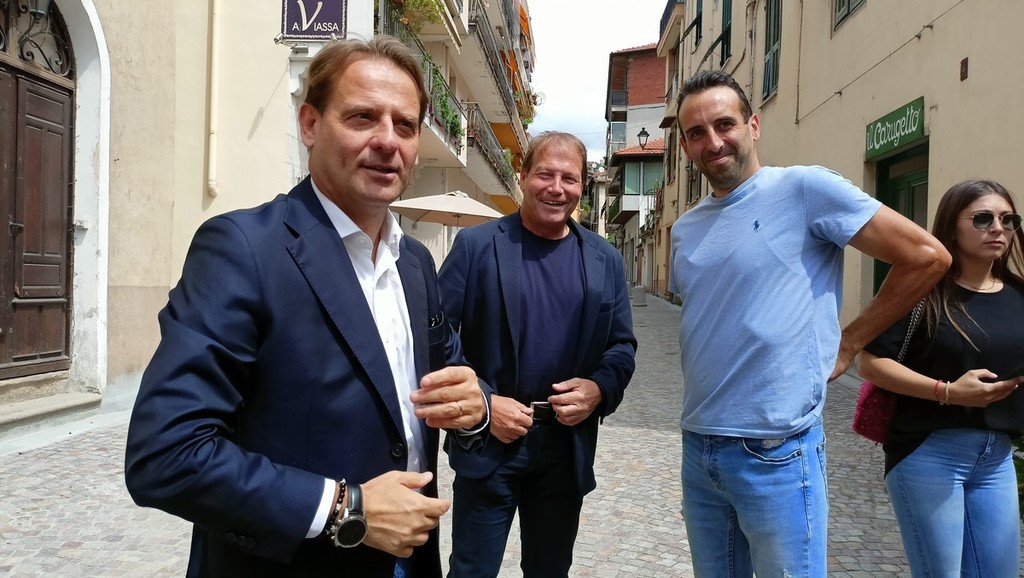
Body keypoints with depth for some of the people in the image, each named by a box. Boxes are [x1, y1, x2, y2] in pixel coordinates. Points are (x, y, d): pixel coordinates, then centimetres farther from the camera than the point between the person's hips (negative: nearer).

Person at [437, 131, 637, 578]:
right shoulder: (476, 245, -6)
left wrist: (599, 388, -11)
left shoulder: (605, 260, 5)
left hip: (568, 446, 3)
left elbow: (622, 345, 9)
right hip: (487, 442, -3)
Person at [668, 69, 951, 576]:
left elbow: (926, 257, -8)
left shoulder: (803, 189, -10)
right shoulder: (685, 228, 9)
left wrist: (849, 342, -5)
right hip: (696, 446, 6)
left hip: (776, 452, -6)